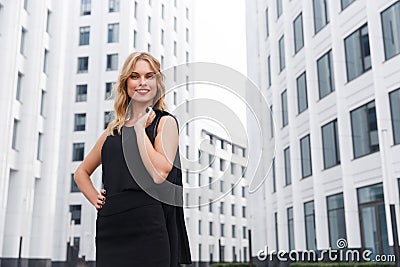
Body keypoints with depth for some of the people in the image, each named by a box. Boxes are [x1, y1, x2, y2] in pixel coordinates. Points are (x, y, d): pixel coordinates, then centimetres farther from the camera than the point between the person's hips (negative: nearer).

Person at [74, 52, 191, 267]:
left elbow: (159, 174, -16)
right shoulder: (114, 129, 15)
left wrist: (139, 128, -8)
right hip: (109, 227, 5)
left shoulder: (165, 122, 1)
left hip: (146, 226, -4)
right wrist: (95, 199, 8)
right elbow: (81, 172, 26)